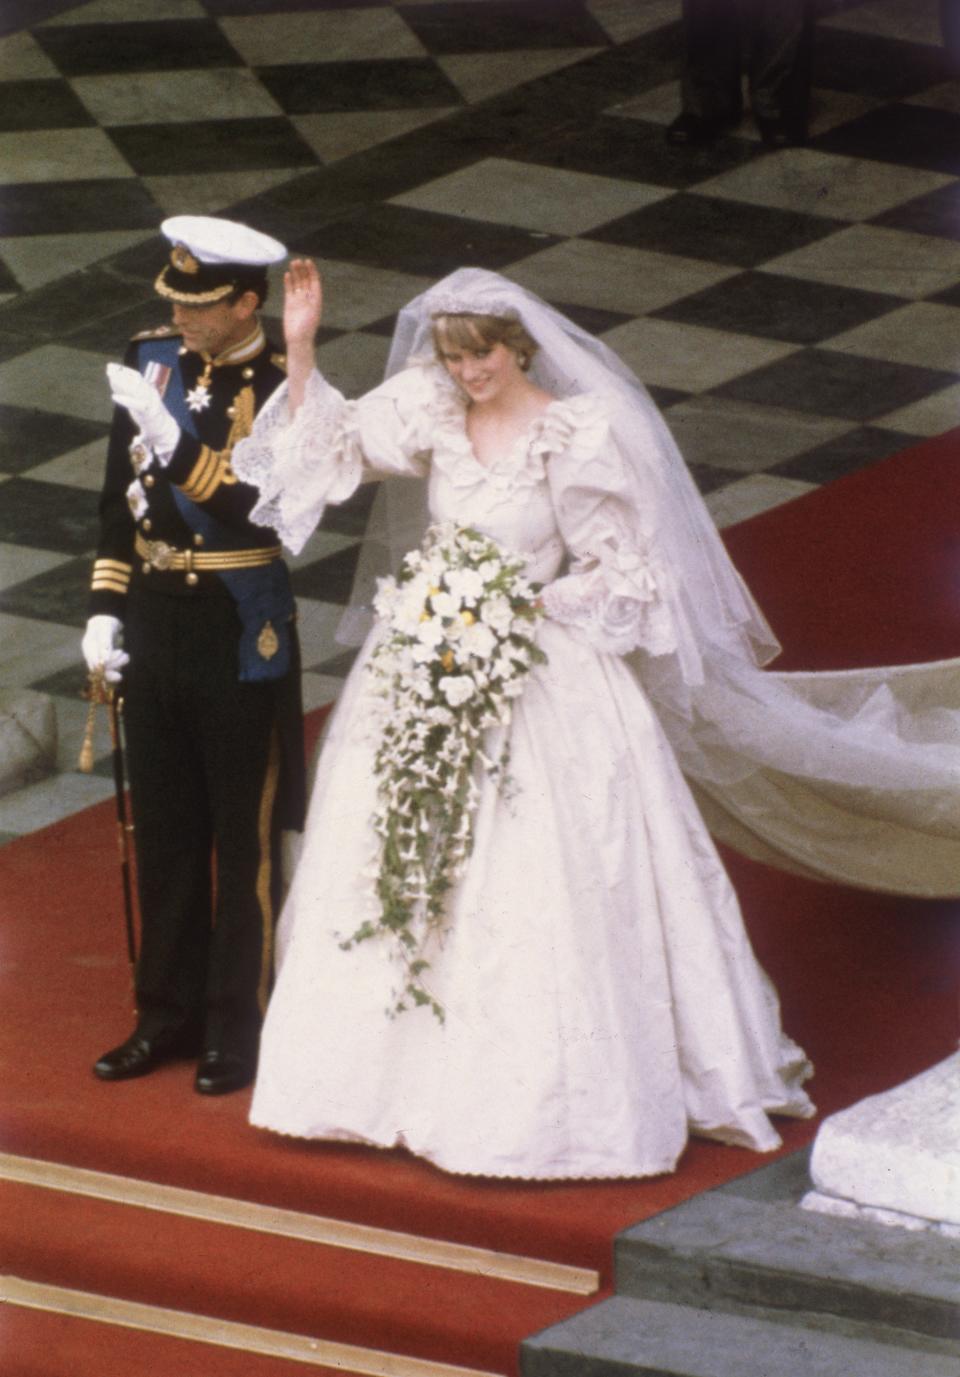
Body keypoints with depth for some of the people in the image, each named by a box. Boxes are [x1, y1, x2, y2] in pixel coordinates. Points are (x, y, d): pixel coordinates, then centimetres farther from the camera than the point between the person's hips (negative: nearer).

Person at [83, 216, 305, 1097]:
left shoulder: (282, 390, -15)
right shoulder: (151, 359, 3)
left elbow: (254, 512, -27)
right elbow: (121, 494, 10)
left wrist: (170, 433, -33)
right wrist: (105, 609, 7)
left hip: (240, 636, -6)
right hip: (152, 623, 6)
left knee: (246, 837, 6)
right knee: (164, 832, 15)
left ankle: (241, 1029, 17)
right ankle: (171, 1014, 27)